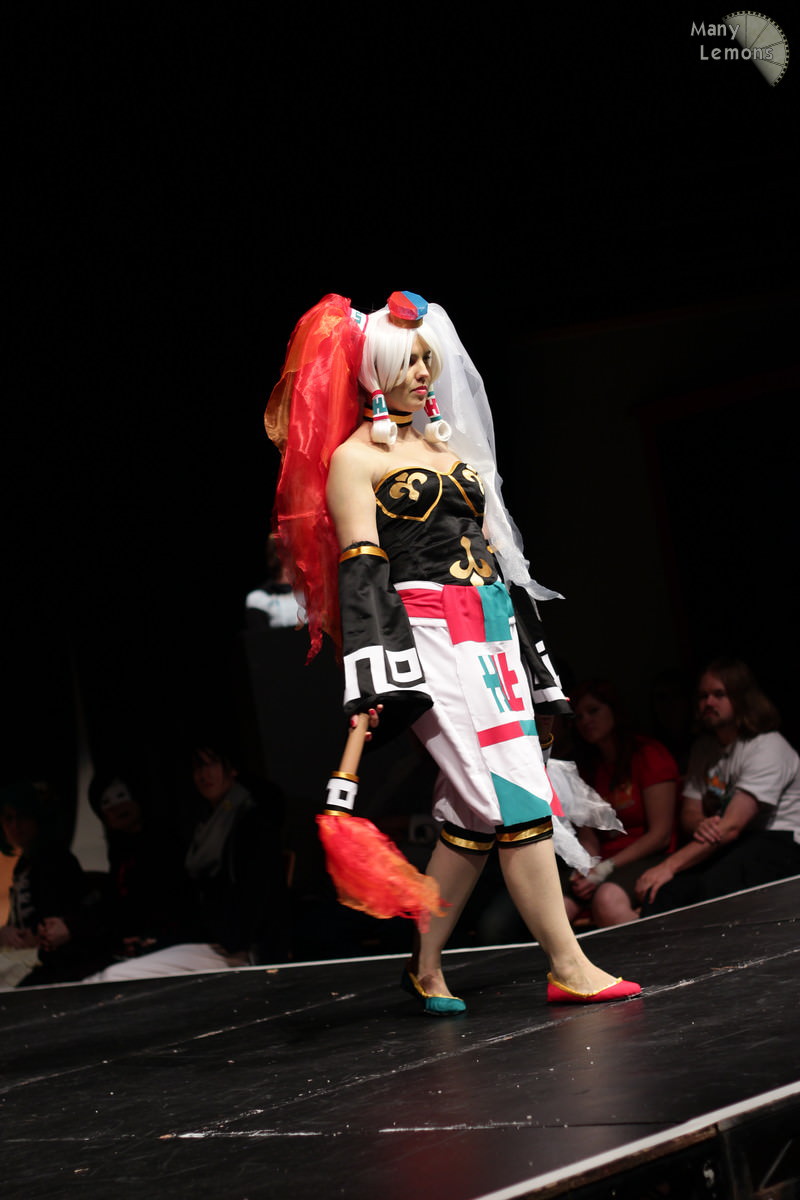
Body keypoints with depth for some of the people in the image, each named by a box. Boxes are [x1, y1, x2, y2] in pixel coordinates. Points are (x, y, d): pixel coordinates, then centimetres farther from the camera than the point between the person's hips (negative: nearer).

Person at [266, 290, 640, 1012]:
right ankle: (568, 968, -9)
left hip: (491, 631, 7)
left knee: (474, 810, 4)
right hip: (427, 634, -7)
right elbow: (361, 571, -10)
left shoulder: (449, 445, 21)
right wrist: (374, 677, -18)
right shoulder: (354, 457, -1)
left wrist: (526, 645, 23)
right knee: (516, 797, -12)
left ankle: (426, 969, 15)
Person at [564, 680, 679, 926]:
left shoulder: (649, 754, -2)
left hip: (646, 859, -5)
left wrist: (606, 868, -13)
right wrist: (588, 867, -9)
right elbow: (588, 830, 15)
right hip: (603, 863, 5)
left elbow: (660, 834, -8)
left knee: (608, 900, -39)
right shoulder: (588, 766, 19)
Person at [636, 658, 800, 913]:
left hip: (778, 844, -6)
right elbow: (689, 812, 17)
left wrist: (670, 865, -28)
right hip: (724, 845, 6)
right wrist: (700, 826, -12)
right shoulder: (704, 748, 14)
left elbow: (731, 827, -22)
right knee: (664, 889, -26)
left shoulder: (767, 748, -13)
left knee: (714, 886, -38)